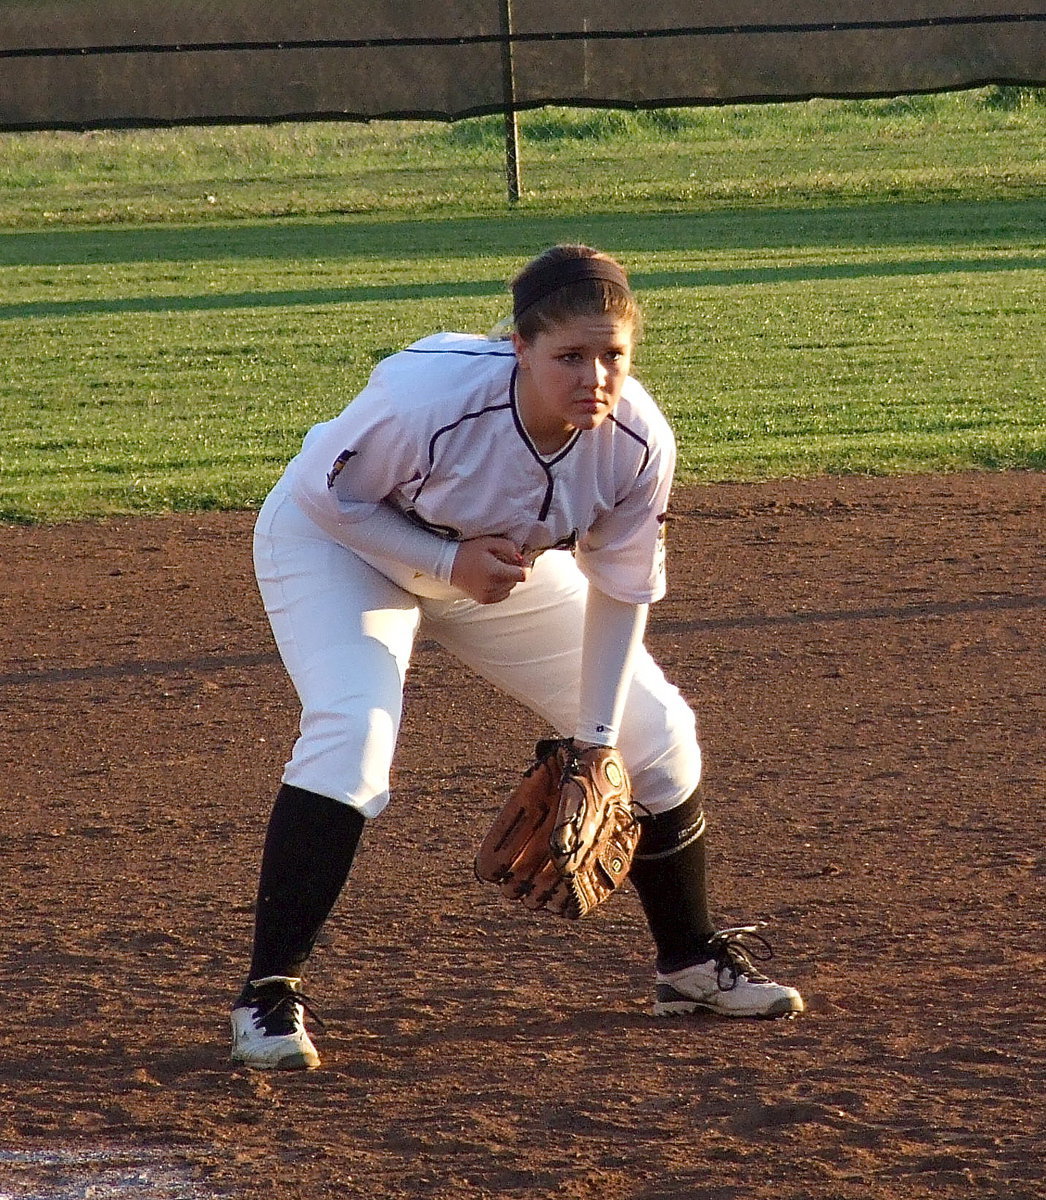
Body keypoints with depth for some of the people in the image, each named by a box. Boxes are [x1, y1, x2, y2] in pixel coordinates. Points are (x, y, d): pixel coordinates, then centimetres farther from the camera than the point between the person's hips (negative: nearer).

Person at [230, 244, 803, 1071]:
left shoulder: (638, 443, -26)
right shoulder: (428, 396, -40)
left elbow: (619, 590, -11)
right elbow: (327, 493, -23)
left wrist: (596, 739, -13)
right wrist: (449, 563, -34)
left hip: (503, 563, 5)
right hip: (338, 541, -5)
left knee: (658, 732, 4)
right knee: (350, 735, -30)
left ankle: (691, 960, 26)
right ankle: (270, 995, -21)